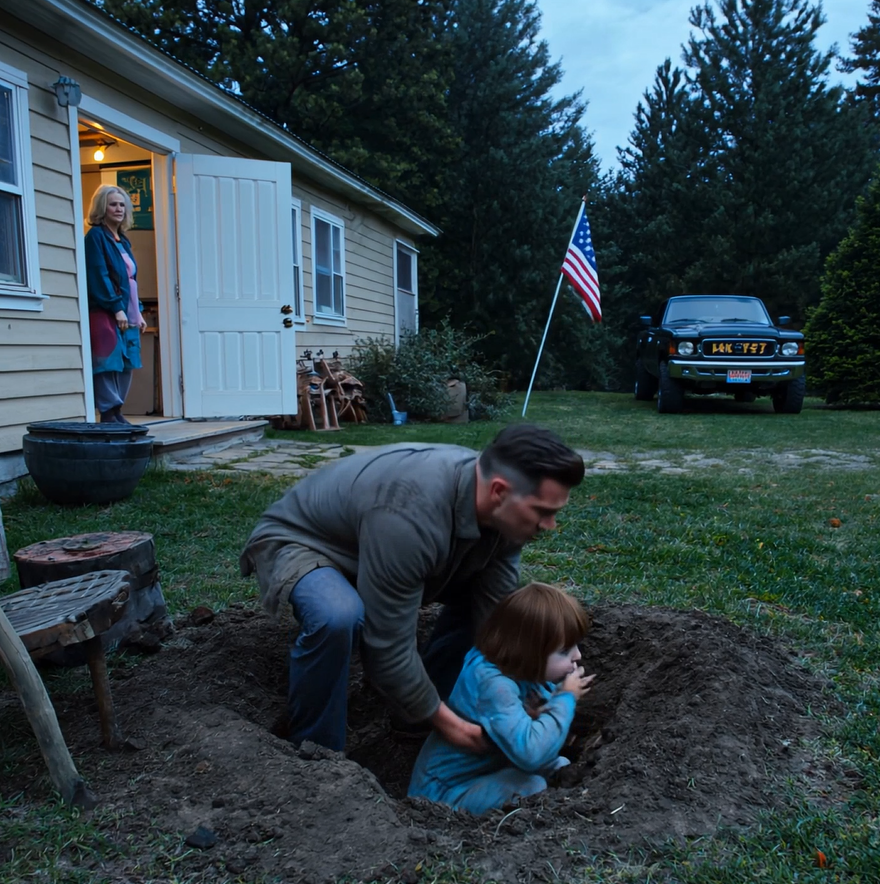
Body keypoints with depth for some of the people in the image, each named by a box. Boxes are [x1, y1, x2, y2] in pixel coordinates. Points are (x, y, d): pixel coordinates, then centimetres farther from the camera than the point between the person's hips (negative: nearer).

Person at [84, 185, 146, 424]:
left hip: (127, 314, 8)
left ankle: (116, 412, 12)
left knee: (126, 364, 6)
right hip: (105, 313, -8)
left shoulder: (123, 241, 20)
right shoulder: (96, 236, -4)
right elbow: (99, 276, -13)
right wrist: (116, 307, -17)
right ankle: (108, 414, -6)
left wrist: (138, 312, 13)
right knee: (109, 362, -9)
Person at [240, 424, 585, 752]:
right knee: (338, 618, -37)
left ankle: (421, 727, 12)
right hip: (298, 542, -7)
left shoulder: (505, 512, -17)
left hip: (376, 535, 7)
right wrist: (442, 718, -21)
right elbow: (389, 643, -33)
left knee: (482, 595, -1)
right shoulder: (411, 514, -41)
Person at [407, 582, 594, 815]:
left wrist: (560, 693, -10)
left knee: (560, 766, 3)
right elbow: (529, 752, -42)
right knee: (530, 786, -28)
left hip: (485, 769, 9)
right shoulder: (493, 683, -31)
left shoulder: (520, 669, -4)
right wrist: (566, 698, -28)